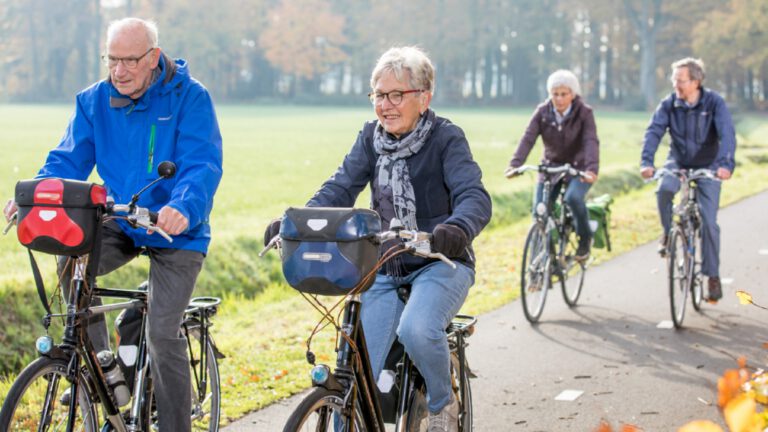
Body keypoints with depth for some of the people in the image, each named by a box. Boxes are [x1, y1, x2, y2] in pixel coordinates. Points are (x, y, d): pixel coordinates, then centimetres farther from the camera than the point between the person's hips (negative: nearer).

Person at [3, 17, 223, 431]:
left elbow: (203, 165, -22)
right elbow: (69, 159, 0)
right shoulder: (94, 101, 1)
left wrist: (182, 208, -42)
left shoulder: (190, 98, -12)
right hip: (120, 223, 4)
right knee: (72, 258, -26)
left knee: (163, 334, -11)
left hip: (175, 231, -4)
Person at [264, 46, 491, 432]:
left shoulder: (446, 139, -9)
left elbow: (474, 197, -23)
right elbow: (339, 190, -6)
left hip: (440, 263, -4)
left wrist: (457, 229, -47)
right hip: (385, 270, 4)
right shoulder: (371, 138, 5)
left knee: (417, 331, -33)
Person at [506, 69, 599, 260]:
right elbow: (528, 138, -18)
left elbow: (591, 141, -26)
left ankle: (585, 237, -4)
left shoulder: (584, 112, -14)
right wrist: (515, 164, -34)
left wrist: (592, 168, -44)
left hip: (578, 167, -3)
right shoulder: (543, 112, -7)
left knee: (573, 197, -30)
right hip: (551, 166, 3)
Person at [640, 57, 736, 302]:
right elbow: (654, 132, -20)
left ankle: (712, 276, 6)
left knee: (708, 222, -8)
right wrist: (646, 162, -36)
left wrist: (725, 164, -43)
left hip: (707, 166, -1)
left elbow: (727, 134, -26)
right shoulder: (669, 104, -10)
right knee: (664, 190, -32)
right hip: (678, 162, 2)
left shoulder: (714, 103, -16)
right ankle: (668, 233, -5)